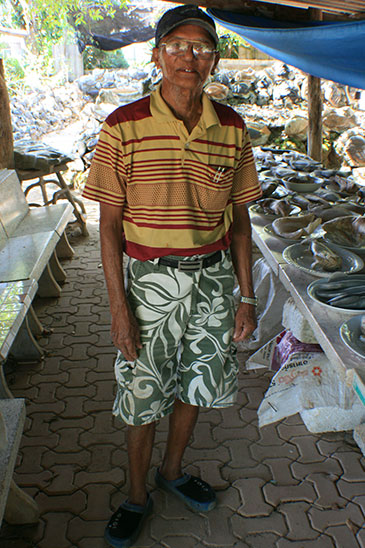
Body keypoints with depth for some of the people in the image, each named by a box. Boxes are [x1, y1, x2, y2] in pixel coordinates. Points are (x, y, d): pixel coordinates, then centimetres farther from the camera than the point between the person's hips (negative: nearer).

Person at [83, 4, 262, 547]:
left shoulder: (232, 128, 0)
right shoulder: (124, 127, -10)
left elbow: (239, 218, 4)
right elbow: (110, 223, -8)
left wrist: (247, 297, 3)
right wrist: (118, 305, -11)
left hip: (214, 278, 3)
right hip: (149, 281, -3)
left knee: (196, 385, 18)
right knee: (142, 398, 9)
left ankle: (173, 470, 45)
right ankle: (138, 496, 35)